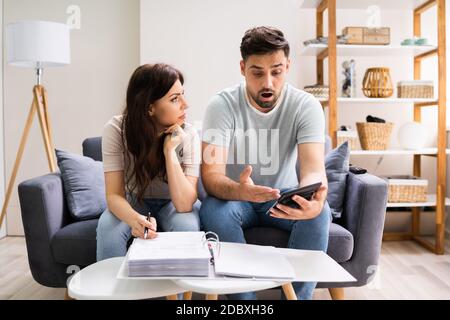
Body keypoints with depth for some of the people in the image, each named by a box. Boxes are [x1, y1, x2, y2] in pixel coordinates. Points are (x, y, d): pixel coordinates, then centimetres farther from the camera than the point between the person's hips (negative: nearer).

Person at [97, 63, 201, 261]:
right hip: (134, 202, 1)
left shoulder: (188, 135, -23)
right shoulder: (116, 129, -22)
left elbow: (184, 205, -28)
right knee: (108, 228, -29)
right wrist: (135, 219, -46)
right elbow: (114, 195, -24)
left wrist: (170, 151, -36)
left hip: (171, 204, 0)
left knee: (187, 226, -31)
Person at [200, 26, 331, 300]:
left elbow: (314, 169, -26)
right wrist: (239, 190, -50)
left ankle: (298, 296, -11)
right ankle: (242, 297, -15)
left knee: (320, 211, -29)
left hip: (284, 197, 1)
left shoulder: (306, 105, -14)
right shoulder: (222, 104, -17)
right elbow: (211, 174, -26)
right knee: (213, 209, -32)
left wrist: (314, 199, -51)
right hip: (236, 196, 0)